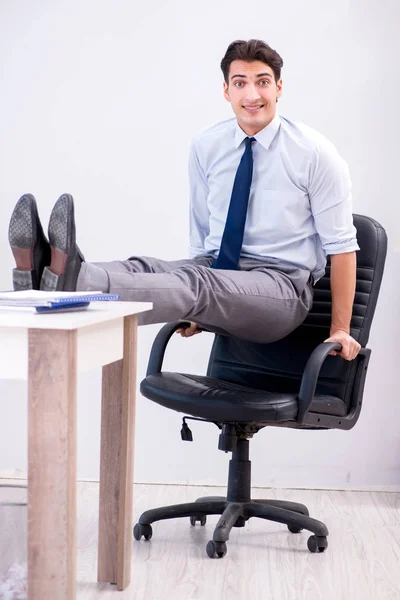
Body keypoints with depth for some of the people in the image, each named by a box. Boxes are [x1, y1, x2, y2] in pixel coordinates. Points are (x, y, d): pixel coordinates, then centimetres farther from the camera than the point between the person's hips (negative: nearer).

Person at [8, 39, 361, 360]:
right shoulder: (206, 147, 5)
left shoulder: (315, 153, -6)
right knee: (142, 268, -27)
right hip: (213, 270, 5)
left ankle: (74, 281, -59)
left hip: (280, 287, -4)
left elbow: (341, 244, -4)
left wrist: (341, 330, -6)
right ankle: (45, 278, -55)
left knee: (196, 282, -36)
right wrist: (199, 308, 12)